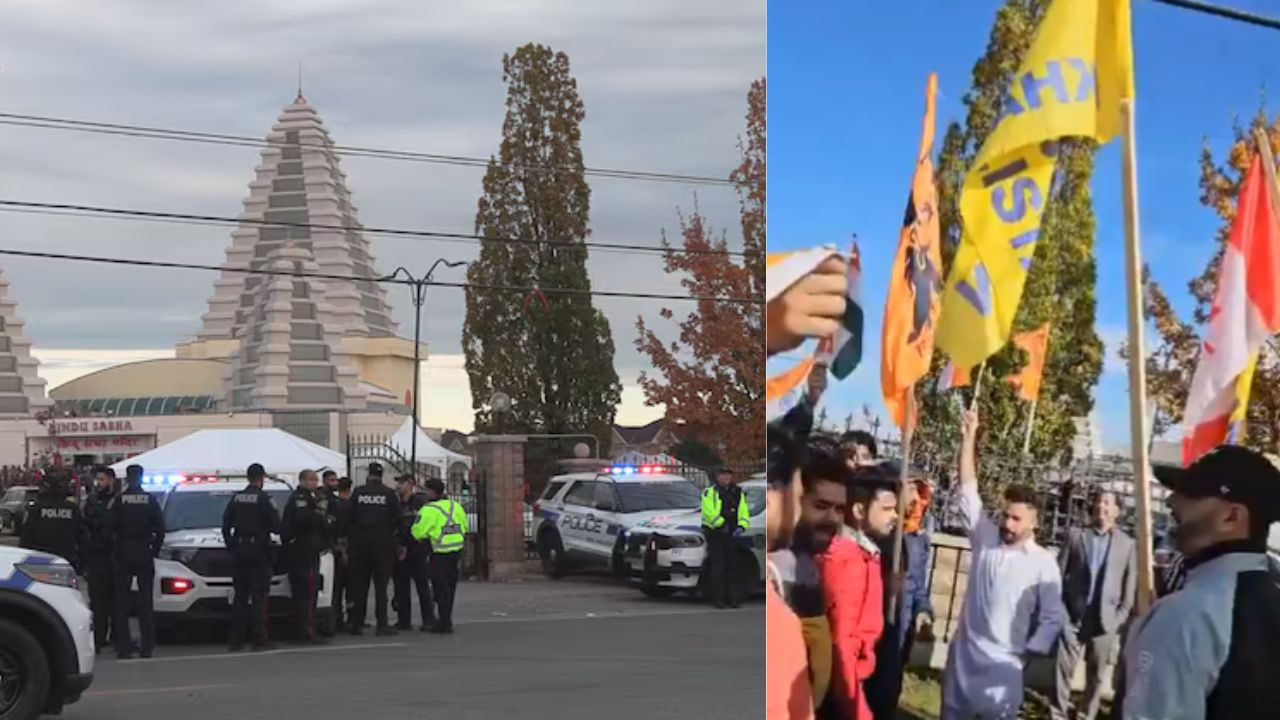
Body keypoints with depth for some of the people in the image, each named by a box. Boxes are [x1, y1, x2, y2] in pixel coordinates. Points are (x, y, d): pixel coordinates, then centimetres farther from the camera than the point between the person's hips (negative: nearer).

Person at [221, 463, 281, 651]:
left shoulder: (236, 498, 7)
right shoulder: (263, 498, -11)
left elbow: (226, 525, 11)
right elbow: (276, 526, -11)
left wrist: (231, 546, 19)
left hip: (239, 551, 5)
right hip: (259, 551, -5)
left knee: (240, 595, 11)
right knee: (259, 597, -3)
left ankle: (236, 639, 10)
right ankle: (259, 639, -5)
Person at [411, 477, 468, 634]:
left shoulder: (429, 511, -14)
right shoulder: (456, 506, 7)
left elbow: (417, 533, -13)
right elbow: (464, 527, 14)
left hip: (440, 554, -7)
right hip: (457, 550, 7)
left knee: (441, 587, 0)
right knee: (450, 585, 16)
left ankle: (445, 623, -1)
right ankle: (446, 620, 26)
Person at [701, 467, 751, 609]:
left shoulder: (738, 494, 14)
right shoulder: (710, 492, -2)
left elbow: (744, 513, 8)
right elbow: (708, 511, -16)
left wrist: (741, 527, -10)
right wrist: (721, 523, -22)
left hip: (731, 535, 5)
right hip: (714, 534, -5)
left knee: (731, 566, 7)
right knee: (718, 566, -8)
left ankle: (732, 598, 12)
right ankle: (717, 598, -6)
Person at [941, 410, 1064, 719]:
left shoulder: (1044, 563, -5)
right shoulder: (985, 539, 3)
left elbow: (1052, 618, -3)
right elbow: (968, 489, 1)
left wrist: (1027, 653, -11)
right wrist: (969, 436, -3)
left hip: (1003, 663, -4)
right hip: (963, 654, 4)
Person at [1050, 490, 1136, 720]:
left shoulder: (1128, 544, 6)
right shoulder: (1076, 535, 7)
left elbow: (1130, 584, 6)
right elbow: (1059, 573, 4)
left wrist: (1121, 616, -3)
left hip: (1105, 619, 0)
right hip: (1073, 616, 0)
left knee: (1096, 674, 7)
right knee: (1062, 669, -2)